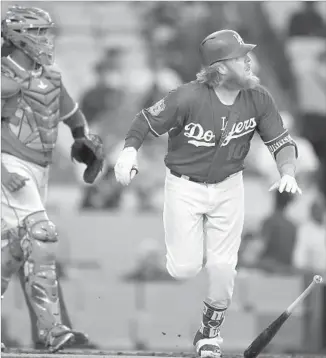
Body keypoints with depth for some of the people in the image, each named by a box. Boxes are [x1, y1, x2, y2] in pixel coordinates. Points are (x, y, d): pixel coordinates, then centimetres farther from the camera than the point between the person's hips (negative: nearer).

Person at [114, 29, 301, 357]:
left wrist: (287, 173, -23)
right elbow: (147, 122, -13)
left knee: (222, 268, 1)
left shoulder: (258, 99, -12)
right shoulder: (188, 98, -24)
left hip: (228, 187, 3)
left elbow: (281, 141, -5)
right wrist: (129, 151, -30)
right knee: (185, 269, -6)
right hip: (185, 186, -3)